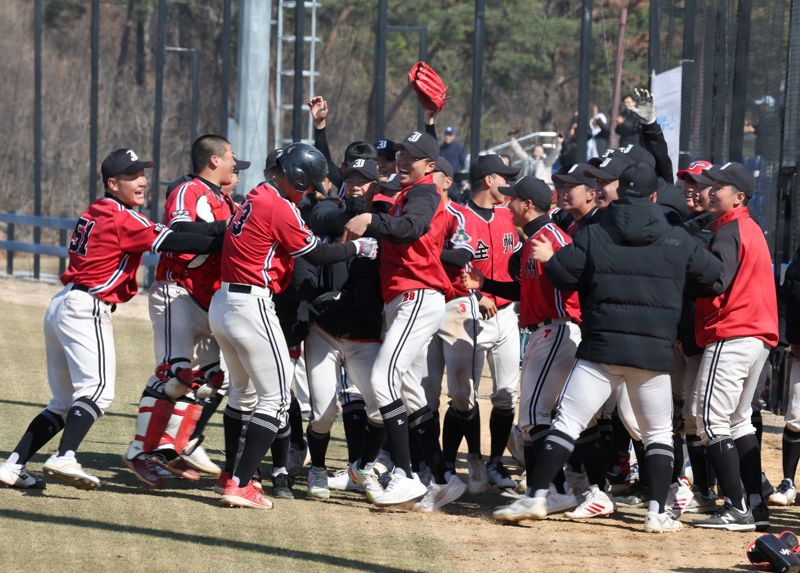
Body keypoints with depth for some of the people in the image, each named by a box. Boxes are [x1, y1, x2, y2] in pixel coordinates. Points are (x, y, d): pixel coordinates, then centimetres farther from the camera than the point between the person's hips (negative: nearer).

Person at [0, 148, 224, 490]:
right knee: (97, 389, -18)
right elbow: (171, 242, -16)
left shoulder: (94, 213, 19)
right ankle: (64, 459, -35)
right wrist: (225, 245, -17)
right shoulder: (122, 218, -8)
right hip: (86, 309, -9)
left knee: (64, 404, 13)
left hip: (62, 305, 9)